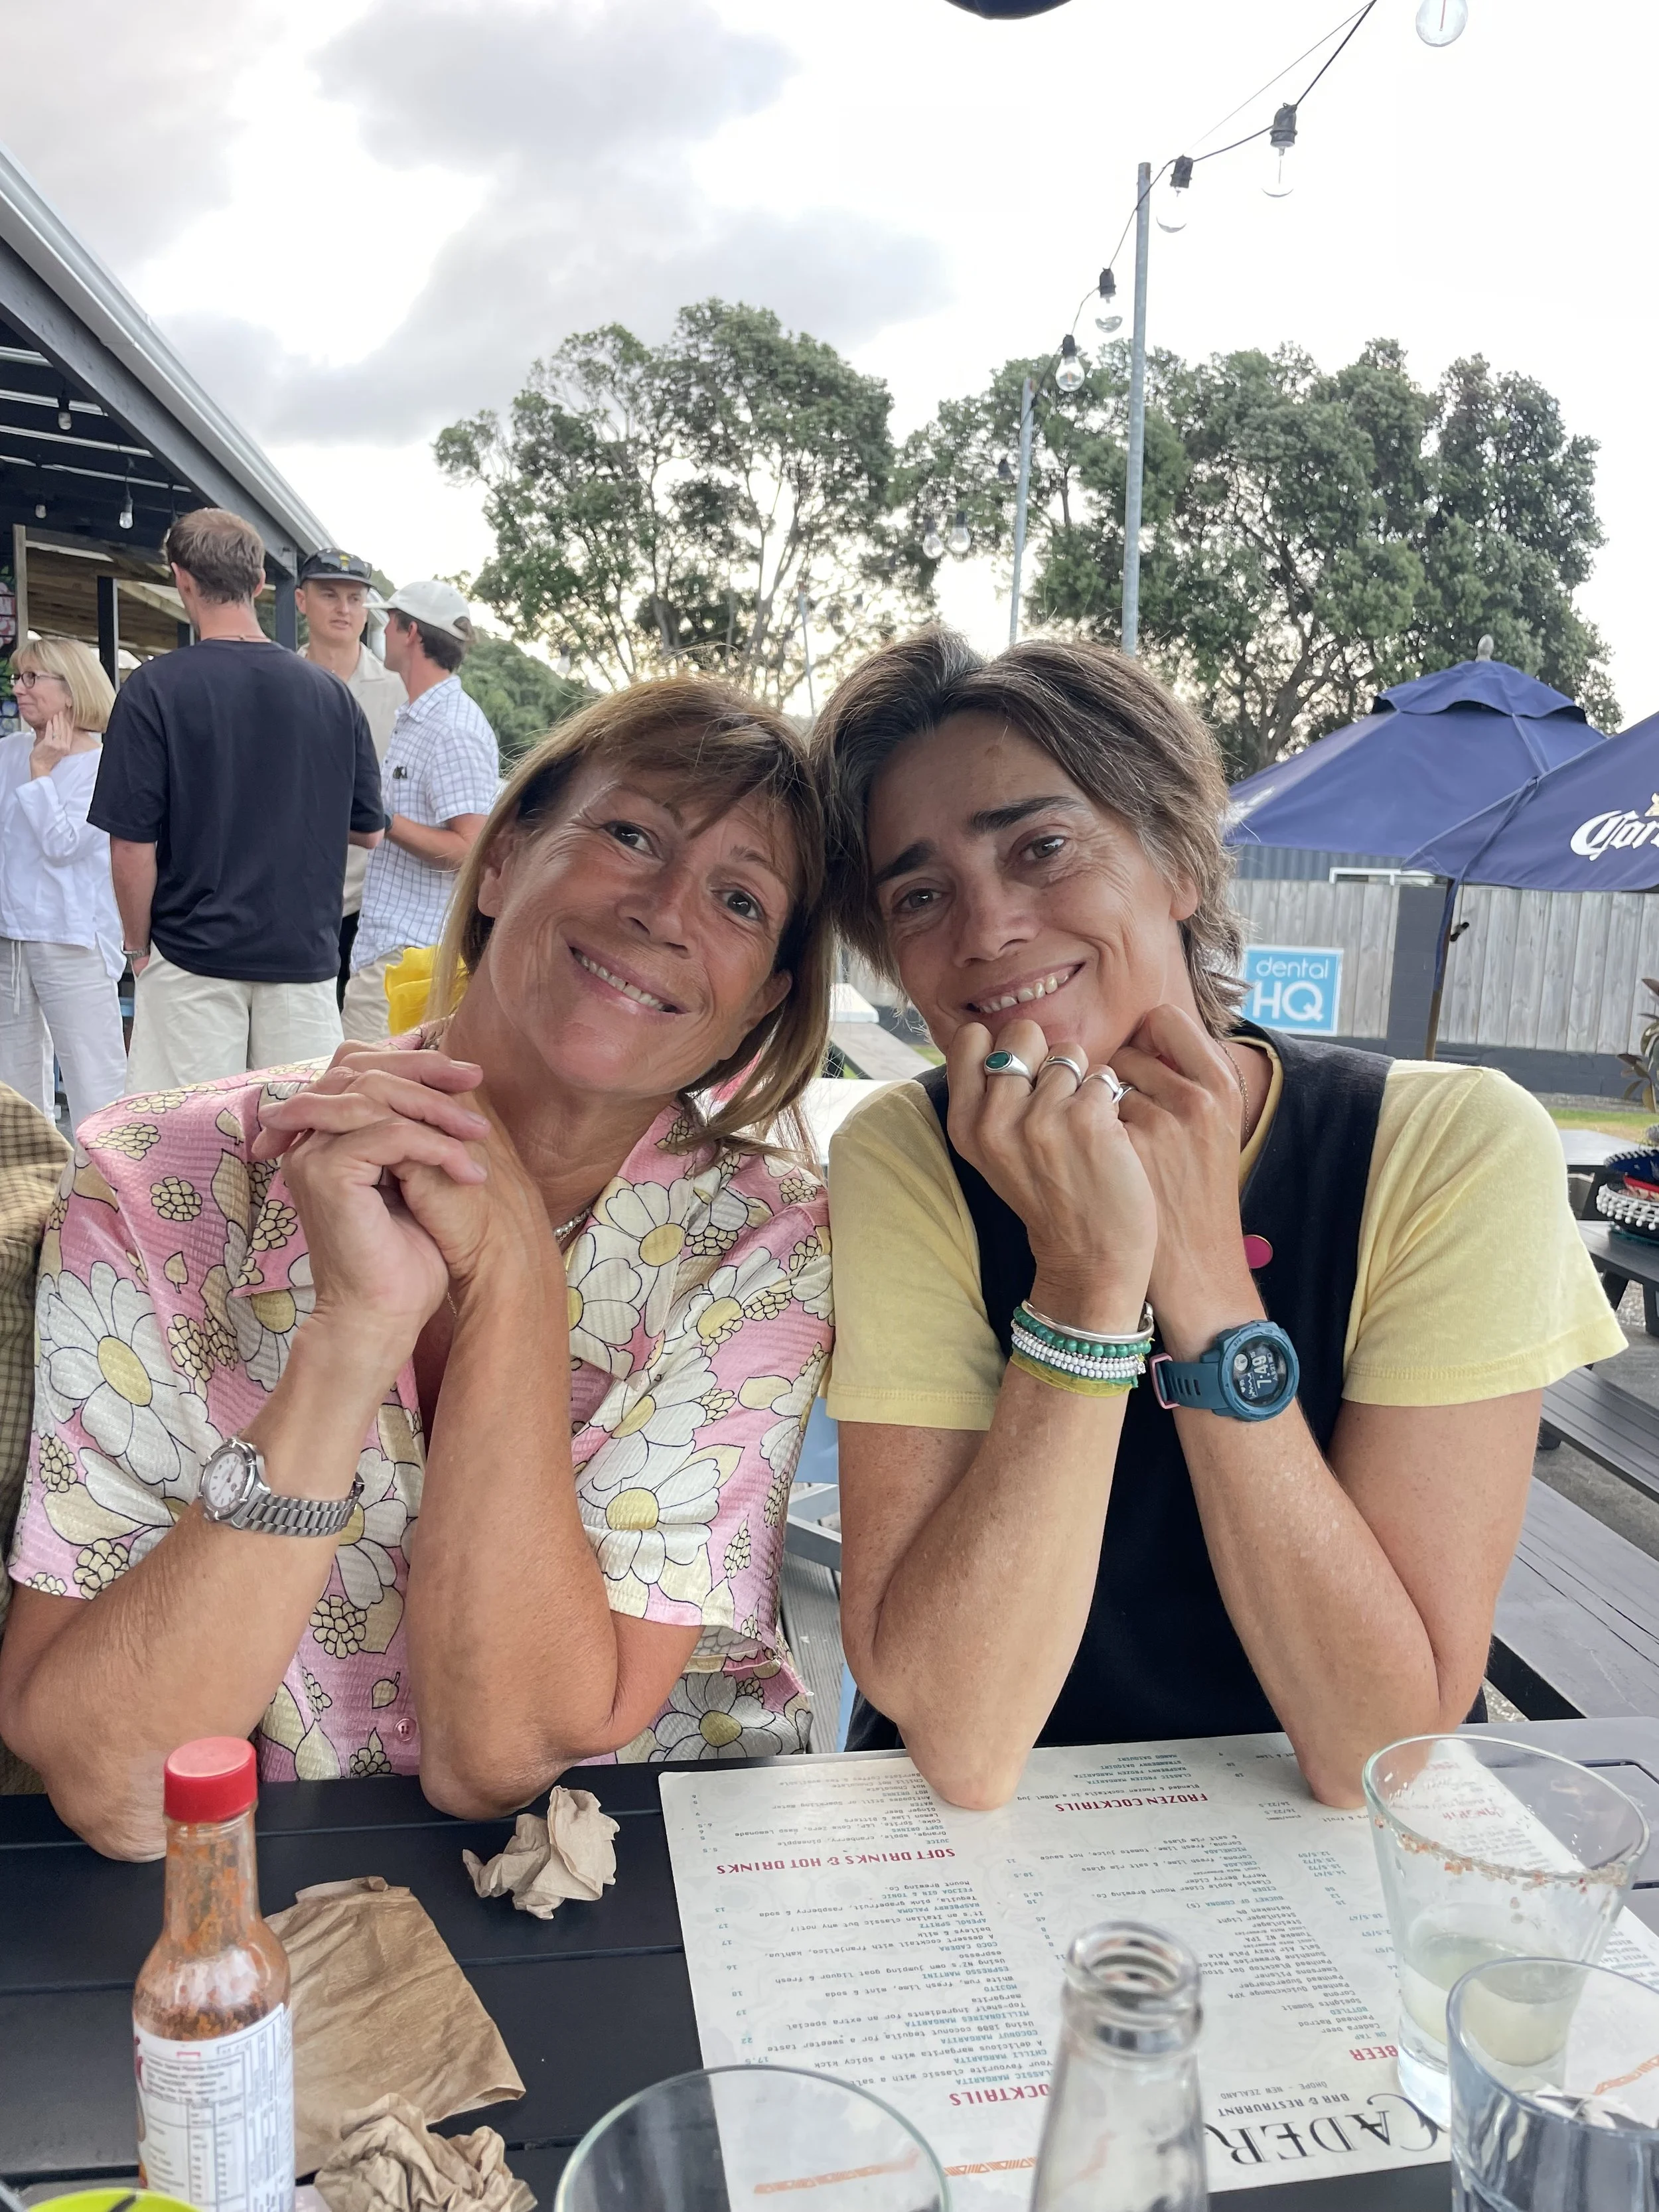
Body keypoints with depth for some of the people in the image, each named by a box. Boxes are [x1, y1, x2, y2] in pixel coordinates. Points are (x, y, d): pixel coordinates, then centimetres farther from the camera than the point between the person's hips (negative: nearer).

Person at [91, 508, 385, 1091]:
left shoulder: (155, 688, -8)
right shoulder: (332, 695, 1)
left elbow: (133, 848, -9)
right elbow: (369, 830, 11)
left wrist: (138, 949, 5)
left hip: (192, 960, -3)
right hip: (305, 955, 3)